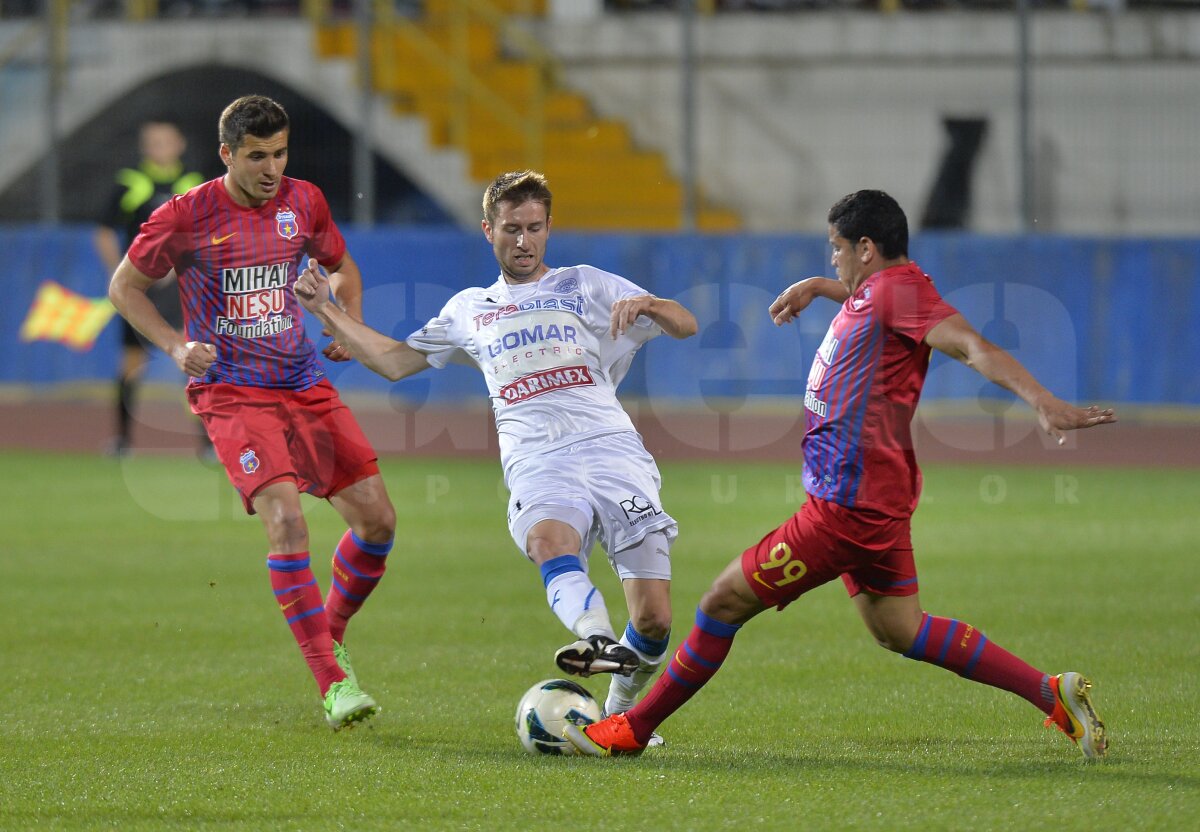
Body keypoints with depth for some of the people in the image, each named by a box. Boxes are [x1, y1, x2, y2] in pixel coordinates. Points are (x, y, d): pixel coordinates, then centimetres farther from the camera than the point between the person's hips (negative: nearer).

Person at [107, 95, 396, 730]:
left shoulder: (303, 202, 5)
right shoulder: (185, 217, -8)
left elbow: (341, 267, 24)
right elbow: (125, 286, 4)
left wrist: (350, 326, 5)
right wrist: (176, 345, -10)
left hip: (305, 384, 5)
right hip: (231, 393, -5)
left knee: (376, 517, -2)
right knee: (285, 520, -23)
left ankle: (331, 632, 25)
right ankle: (332, 683, -19)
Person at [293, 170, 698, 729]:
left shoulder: (584, 285, 18)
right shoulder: (469, 310, 26)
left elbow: (686, 326, 13)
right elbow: (394, 361, 34)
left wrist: (645, 304, -8)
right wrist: (325, 310, 30)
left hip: (613, 454, 0)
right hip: (537, 469, 0)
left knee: (654, 619, -13)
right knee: (550, 541, -39)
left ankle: (622, 705, 13)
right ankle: (598, 640, -63)